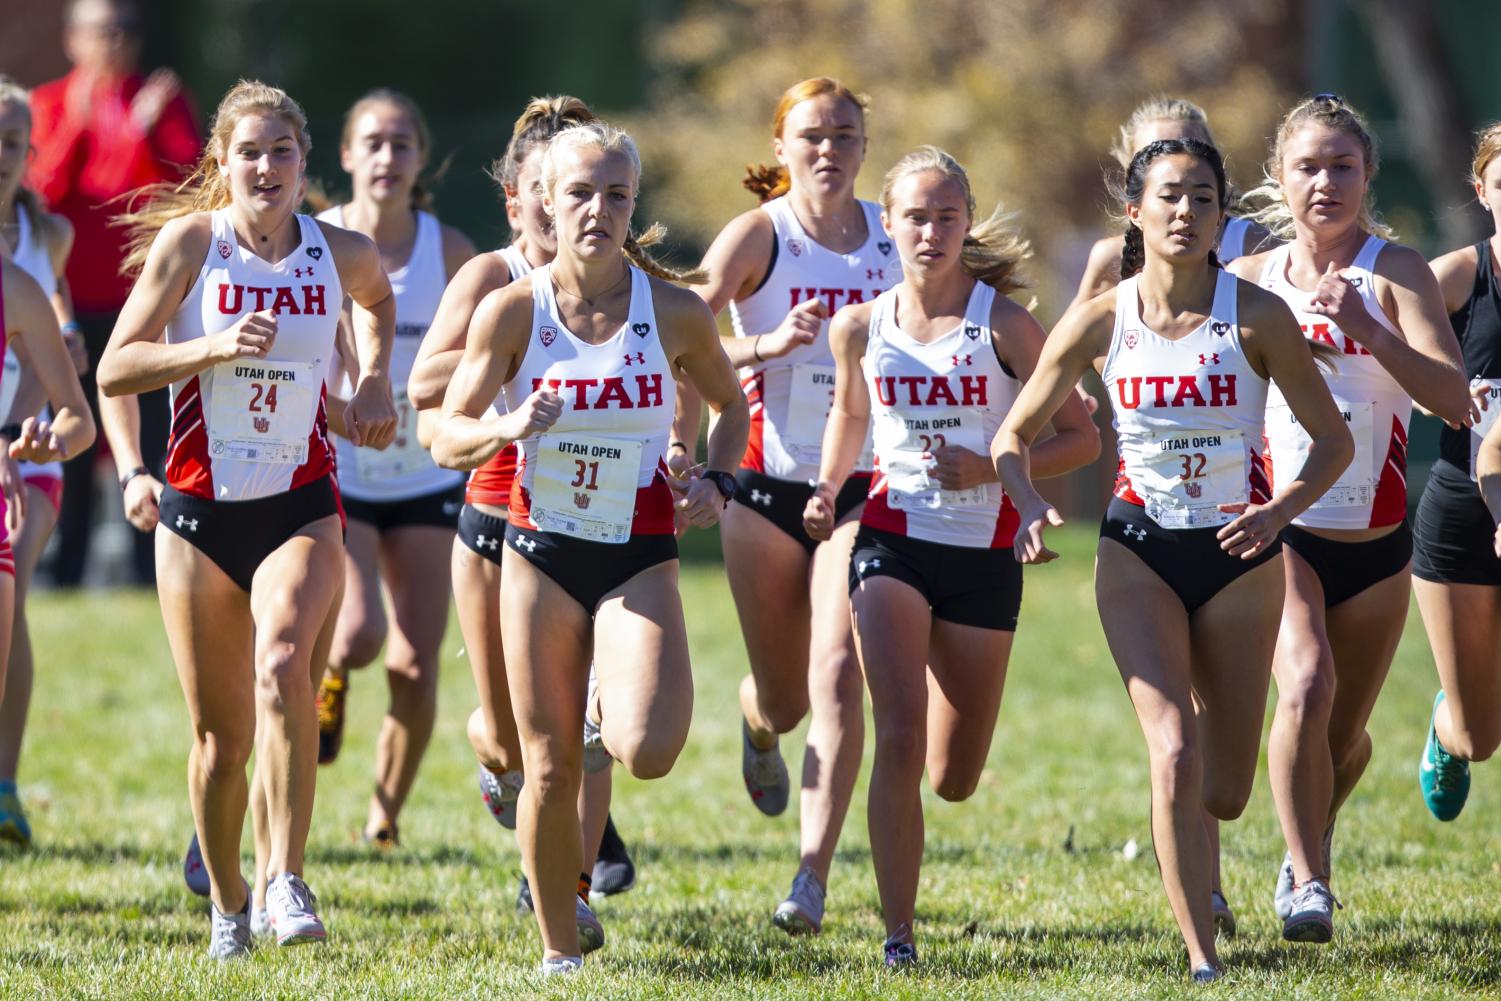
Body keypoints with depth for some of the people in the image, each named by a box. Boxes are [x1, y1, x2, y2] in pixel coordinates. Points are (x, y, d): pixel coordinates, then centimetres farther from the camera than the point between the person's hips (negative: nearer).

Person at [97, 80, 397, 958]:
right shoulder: (189, 241, -6)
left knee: (283, 666, -29)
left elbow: (378, 299, 26)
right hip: (201, 509, 0)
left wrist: (375, 383, 11)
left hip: (301, 505, 0)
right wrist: (213, 347, -21)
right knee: (222, 732, 5)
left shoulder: (345, 253, 0)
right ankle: (227, 904, 26)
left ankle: (287, 883, -27)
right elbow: (115, 368, -7)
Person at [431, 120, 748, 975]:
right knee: (551, 768, 2)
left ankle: (616, 699, 18)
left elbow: (732, 404, 13)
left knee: (647, 753, -20)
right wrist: (508, 426, -22)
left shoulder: (675, 312, -5)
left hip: (641, 557, 0)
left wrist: (718, 481, -4)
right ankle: (561, 952, 19)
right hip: (542, 552, 0)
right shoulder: (513, 310, -6)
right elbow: (448, 439, -2)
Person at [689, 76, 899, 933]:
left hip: (862, 486, 1)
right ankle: (759, 724, 51)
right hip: (770, 483, -1)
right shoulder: (759, 234, -4)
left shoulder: (890, 236, 5)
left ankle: (813, 879, -18)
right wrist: (765, 343, -27)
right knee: (784, 696, 11)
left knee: (838, 676, -17)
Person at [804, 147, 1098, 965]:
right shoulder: (859, 328, 1)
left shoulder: (1001, 323, -8)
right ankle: (898, 935, -14)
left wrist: (993, 469, -19)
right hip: (892, 543, 0)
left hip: (984, 553, 0)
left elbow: (1082, 437, -5)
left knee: (954, 778, 10)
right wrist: (828, 487, 5)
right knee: (898, 737, -19)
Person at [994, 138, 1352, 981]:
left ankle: (1198, 871, 45)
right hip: (1140, 551, 0)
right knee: (1176, 752, -19)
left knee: (1224, 792, 7)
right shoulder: (1100, 323, -4)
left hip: (1240, 554, 0)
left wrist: (1279, 510, -20)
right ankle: (1202, 960, -14)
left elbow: (1334, 442, -2)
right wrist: (1029, 504, -13)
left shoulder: (1257, 317, -9)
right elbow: (1015, 435, 7)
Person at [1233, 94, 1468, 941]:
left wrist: (1368, 329, -32)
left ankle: (1310, 844, 45)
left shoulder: (1395, 271, -7)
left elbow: (1455, 400, -20)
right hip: (1279, 529, 0)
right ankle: (1307, 882, -18)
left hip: (1377, 540, 0)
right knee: (1307, 689, -26)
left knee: (1346, 736, 14)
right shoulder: (1249, 282, 1)